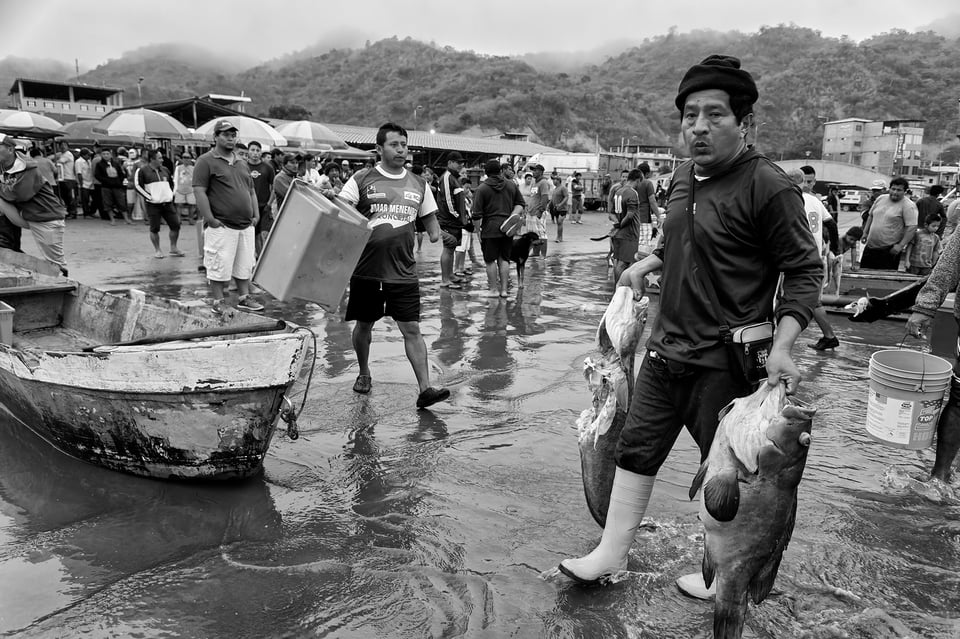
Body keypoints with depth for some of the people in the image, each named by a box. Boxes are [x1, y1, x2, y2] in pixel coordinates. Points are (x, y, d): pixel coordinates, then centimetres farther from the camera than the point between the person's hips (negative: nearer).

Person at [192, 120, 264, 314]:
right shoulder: (206, 161, -5)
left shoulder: (241, 163, 18)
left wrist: (256, 215, 12)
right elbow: (199, 192, -12)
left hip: (246, 225, 7)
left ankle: (244, 298, 22)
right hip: (221, 226, -7)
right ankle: (218, 302, 8)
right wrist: (210, 219, -17)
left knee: (245, 265, 12)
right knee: (220, 266, -2)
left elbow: (251, 191, 23)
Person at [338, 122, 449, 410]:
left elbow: (429, 218, 18)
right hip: (366, 270, -1)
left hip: (403, 272, 1)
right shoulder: (361, 180, 0)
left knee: (412, 329, -4)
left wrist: (436, 234, -3)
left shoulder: (418, 184, 9)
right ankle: (364, 373, 37)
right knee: (364, 325, 13)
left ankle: (425, 389, -5)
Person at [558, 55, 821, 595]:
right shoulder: (685, 175, 8)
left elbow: (805, 270, -13)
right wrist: (649, 263, 11)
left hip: (724, 362, -7)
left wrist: (782, 346, -23)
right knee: (637, 450, 13)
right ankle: (612, 553, 29)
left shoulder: (769, 187, -16)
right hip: (666, 348, 8)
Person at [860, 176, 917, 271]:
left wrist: (900, 245, -20)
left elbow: (912, 227, -15)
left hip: (889, 250, -6)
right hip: (870, 246, 6)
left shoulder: (908, 206, -9)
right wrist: (865, 233, 16)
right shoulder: (881, 199, 10)